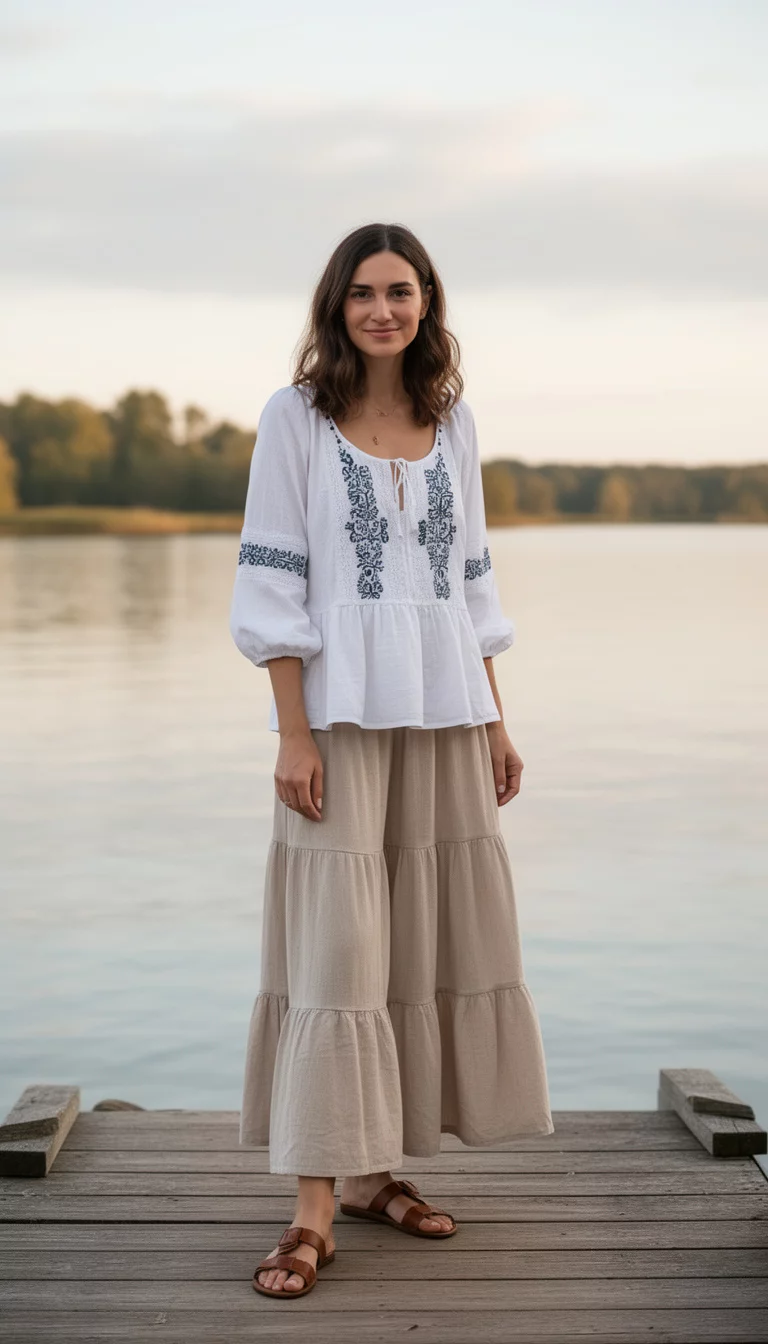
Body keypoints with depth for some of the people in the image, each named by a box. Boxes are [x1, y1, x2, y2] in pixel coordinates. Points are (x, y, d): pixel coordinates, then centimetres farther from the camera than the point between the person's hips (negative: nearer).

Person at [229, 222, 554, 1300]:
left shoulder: (451, 420, 11)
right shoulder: (296, 416, -1)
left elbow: (471, 577, 14)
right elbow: (273, 584, -5)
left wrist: (496, 722, 11)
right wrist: (293, 733, -12)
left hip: (446, 711, 5)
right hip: (341, 710, -5)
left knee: (436, 934, 7)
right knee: (335, 945, -7)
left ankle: (378, 1171, 20)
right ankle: (314, 1212, -1)